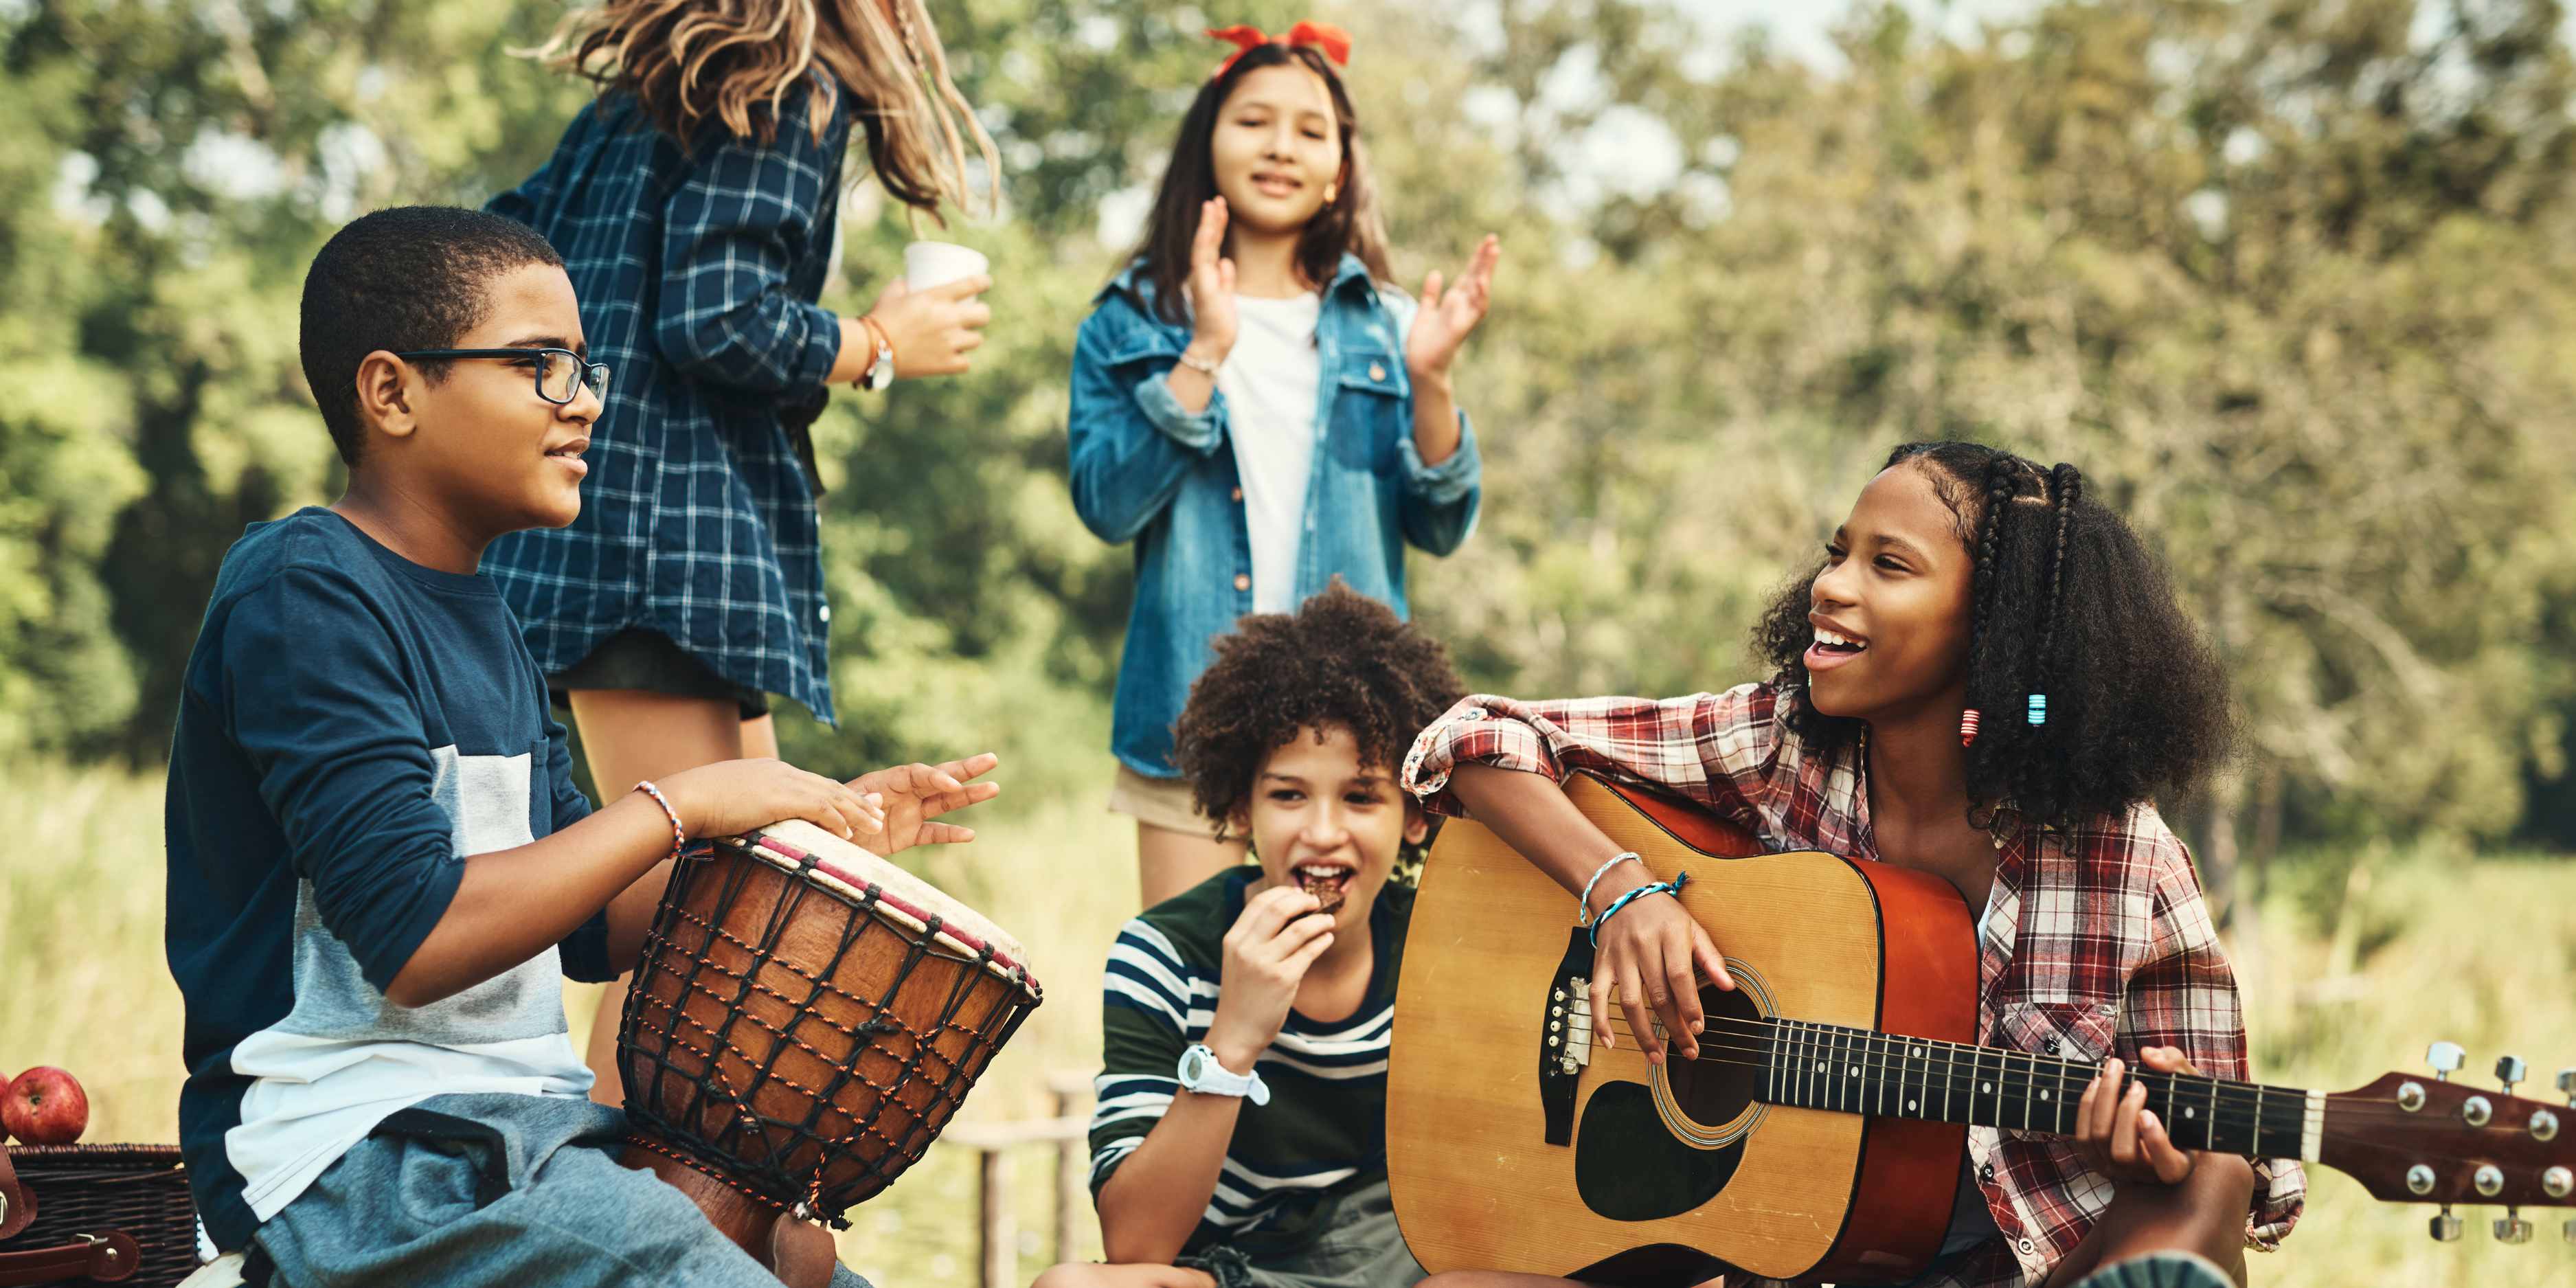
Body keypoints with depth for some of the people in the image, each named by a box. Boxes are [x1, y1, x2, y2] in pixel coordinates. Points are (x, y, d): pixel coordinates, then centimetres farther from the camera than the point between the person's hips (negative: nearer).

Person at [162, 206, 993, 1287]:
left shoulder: (481, 620, 16)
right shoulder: (304, 596, -13)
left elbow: (580, 929, 19)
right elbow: (418, 935, -22)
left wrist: (817, 842, 7)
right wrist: (682, 807, -16)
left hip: (520, 1130, 9)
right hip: (349, 1155, -9)